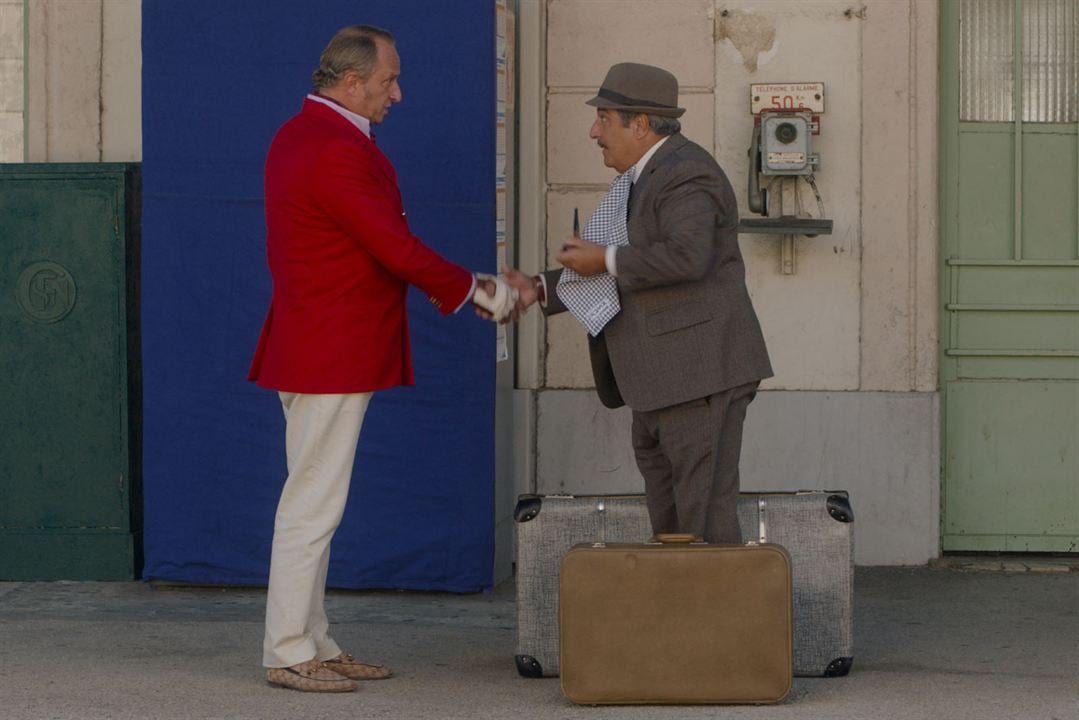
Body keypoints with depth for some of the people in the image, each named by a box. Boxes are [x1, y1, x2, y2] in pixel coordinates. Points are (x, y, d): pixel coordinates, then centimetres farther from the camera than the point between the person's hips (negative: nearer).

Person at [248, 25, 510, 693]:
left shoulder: (299, 136, 14)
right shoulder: (336, 150, -20)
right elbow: (395, 247, -20)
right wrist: (471, 289, -7)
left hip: (315, 353, 11)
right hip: (332, 357, -11)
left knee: (315, 503, 14)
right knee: (313, 503, -6)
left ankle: (313, 644, 21)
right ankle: (288, 655, -1)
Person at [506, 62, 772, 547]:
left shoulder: (684, 173, -12)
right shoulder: (642, 179, 20)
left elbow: (687, 256, -29)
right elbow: (620, 275, 26)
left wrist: (607, 261, -18)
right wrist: (540, 290, 16)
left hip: (701, 373, -11)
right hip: (663, 380, 11)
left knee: (705, 514, -10)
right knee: (668, 518, 14)